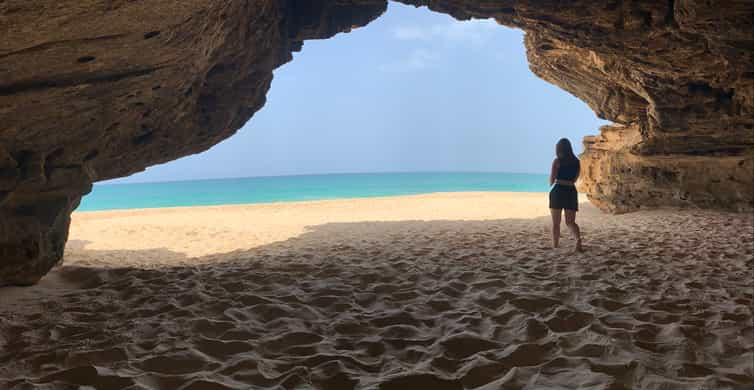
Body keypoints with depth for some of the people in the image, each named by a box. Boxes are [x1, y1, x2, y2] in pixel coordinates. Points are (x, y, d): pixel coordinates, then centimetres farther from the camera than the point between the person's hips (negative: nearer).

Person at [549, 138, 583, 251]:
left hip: (558, 191, -3)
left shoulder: (557, 161, -6)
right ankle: (578, 238, -20)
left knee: (556, 223, 7)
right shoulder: (576, 161, 8)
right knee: (570, 221, 7)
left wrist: (551, 184, 17)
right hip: (571, 192, 4)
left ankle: (555, 247, 7)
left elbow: (552, 180, -5)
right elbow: (575, 179, 15)